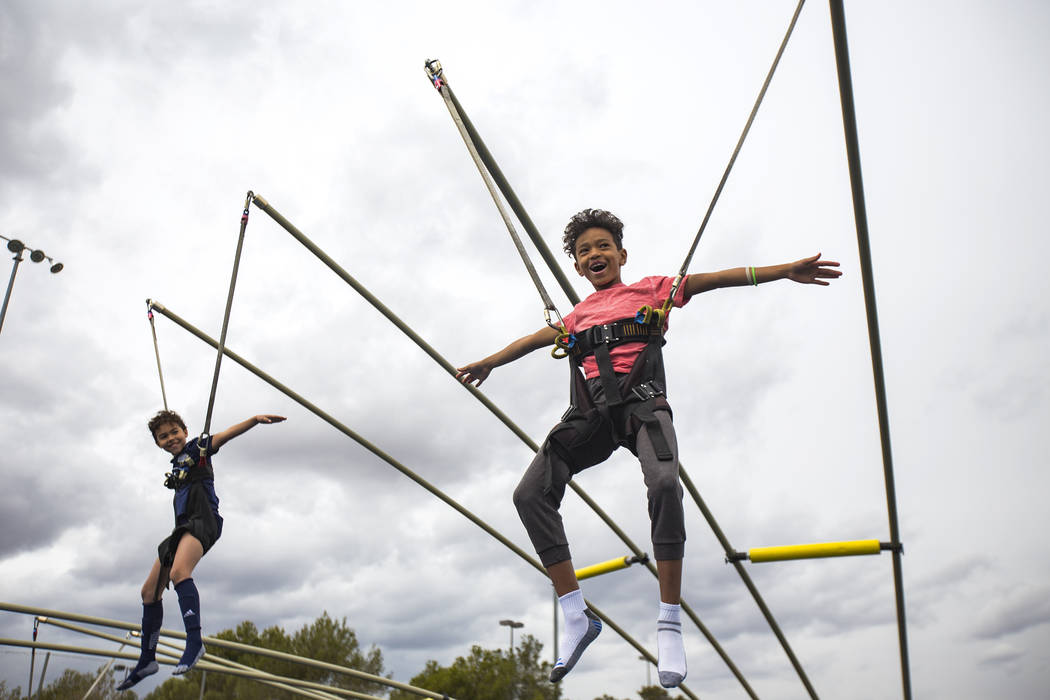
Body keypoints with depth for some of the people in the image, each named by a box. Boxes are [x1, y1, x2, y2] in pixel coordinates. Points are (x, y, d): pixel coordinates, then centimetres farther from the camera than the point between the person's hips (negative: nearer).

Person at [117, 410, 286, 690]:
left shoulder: (197, 447, 3)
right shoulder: (176, 467, 24)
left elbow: (225, 435, -14)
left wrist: (255, 419, -29)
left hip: (203, 520, -9)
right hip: (184, 525, 9)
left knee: (178, 571, -35)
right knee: (149, 592, 9)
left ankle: (194, 641, -38)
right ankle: (147, 660, 20)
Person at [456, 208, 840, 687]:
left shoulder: (650, 291, 18)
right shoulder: (577, 317, 27)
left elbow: (713, 279, 10)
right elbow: (533, 341, 39)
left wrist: (787, 270, 5)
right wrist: (487, 364, 50)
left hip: (640, 403, -4)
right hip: (591, 412, 4)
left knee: (664, 484, -34)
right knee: (530, 493, -16)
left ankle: (669, 624, -22)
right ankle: (576, 618, -10)